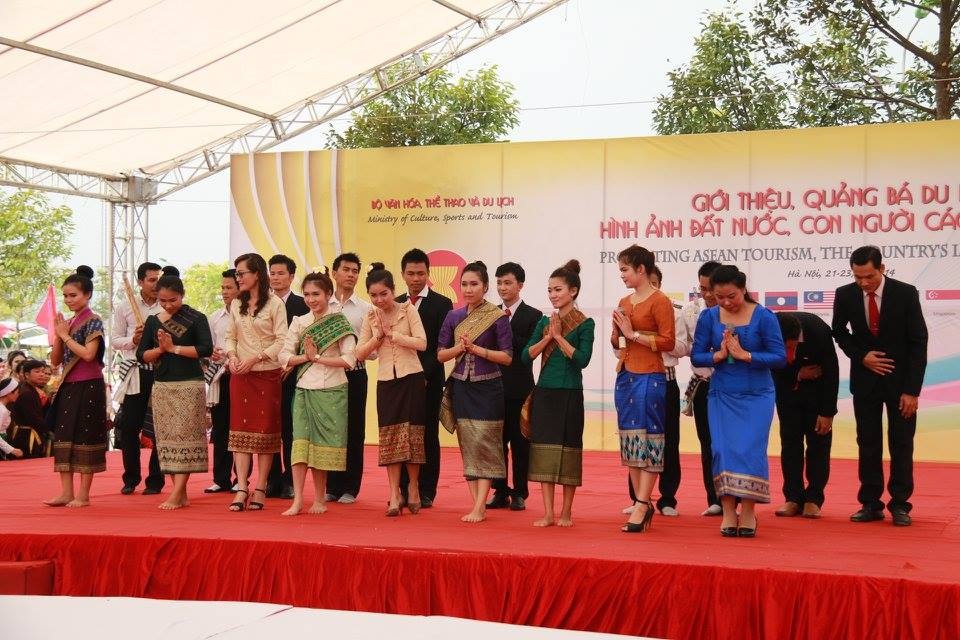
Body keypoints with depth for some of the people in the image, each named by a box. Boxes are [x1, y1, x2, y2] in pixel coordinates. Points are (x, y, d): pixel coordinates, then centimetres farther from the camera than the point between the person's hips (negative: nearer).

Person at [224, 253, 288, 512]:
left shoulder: (275, 304, -5)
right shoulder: (236, 304, 11)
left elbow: (282, 341, -9)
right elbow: (230, 336, 16)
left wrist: (255, 358, -15)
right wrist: (231, 356, -4)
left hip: (267, 374, -4)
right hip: (240, 375, 4)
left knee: (265, 430, 1)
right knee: (240, 429, -2)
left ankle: (260, 488, 6)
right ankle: (242, 489, -4)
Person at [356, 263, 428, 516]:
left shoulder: (408, 309, -3)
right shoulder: (370, 317, 6)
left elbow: (422, 343, -13)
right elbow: (361, 354, 3)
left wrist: (391, 333, -13)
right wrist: (378, 335, -9)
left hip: (411, 378, -3)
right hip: (386, 381, 3)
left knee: (411, 435, 1)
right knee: (389, 437, -1)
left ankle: (414, 490, 15)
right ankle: (395, 496, 0)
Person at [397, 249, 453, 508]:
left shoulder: (441, 304, 0)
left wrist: (424, 374, -14)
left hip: (429, 380, -3)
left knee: (428, 436, 1)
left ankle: (426, 492, 6)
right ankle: (403, 490, 9)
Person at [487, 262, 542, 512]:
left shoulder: (532, 316, -1)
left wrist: (506, 328, -15)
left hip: (519, 390, -4)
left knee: (520, 442, 3)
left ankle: (519, 494, 10)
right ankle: (500, 492, 15)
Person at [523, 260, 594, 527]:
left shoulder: (585, 323, -3)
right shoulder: (545, 321, 9)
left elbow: (582, 359, -15)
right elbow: (526, 356, 3)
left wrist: (559, 337, -13)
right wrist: (547, 338, -8)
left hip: (569, 394, -4)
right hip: (544, 392, 4)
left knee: (568, 449, 3)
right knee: (544, 450, 2)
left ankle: (566, 512, 14)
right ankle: (548, 513, 7)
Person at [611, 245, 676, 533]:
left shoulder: (659, 301, -7)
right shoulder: (624, 302, 15)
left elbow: (668, 341, -13)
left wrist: (633, 334, -12)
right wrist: (617, 335, 3)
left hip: (650, 377, -8)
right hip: (625, 377, 8)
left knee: (648, 440, -6)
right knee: (630, 441, 7)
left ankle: (641, 505, -5)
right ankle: (644, 504, 13)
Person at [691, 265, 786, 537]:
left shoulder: (763, 316, -6)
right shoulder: (709, 317, 2)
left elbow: (780, 357, -10)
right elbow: (696, 356, 1)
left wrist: (745, 355, -18)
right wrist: (718, 355, -17)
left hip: (757, 395, -2)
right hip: (722, 396, 2)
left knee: (750, 450, -7)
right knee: (723, 450, -4)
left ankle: (748, 512, 2)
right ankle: (728, 513, 2)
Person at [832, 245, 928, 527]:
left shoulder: (906, 294, -12)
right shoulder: (845, 295, -6)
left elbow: (918, 343, -10)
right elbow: (839, 331, 11)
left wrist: (912, 390, -14)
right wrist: (861, 356, -7)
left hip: (899, 379, -2)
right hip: (865, 379, 2)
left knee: (901, 443, 1)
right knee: (868, 443, 5)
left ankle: (900, 504, 7)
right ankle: (870, 504, 10)